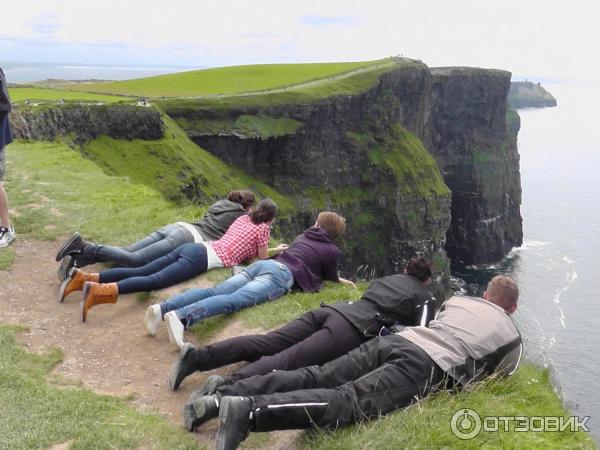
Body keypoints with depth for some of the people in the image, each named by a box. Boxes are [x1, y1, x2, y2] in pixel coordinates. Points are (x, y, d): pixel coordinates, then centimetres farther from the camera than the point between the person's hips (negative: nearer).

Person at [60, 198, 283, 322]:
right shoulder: (262, 228, 9)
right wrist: (273, 250, 36)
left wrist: (270, 249, 51)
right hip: (202, 257, -7)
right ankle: (101, 291, -44)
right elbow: (262, 258, 16)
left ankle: (85, 277, -16)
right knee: (154, 280, -24)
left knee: (140, 271, -4)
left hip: (194, 247, 7)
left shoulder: (243, 218, 30)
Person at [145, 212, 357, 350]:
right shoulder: (332, 251, 19)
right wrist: (341, 281, 54)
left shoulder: (304, 236, 37)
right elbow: (330, 276, 30)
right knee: (234, 300, -28)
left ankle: (162, 308, -35)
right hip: (281, 274, -6)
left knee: (215, 292, -14)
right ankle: (182, 317, -53)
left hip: (262, 264, 6)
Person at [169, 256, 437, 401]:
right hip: (355, 329, -6)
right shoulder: (426, 298, 17)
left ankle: (197, 356, -24)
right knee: (289, 360, -24)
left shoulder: (388, 278, 35)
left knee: (264, 344, -7)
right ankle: (228, 385, -45)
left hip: (334, 310, 6)